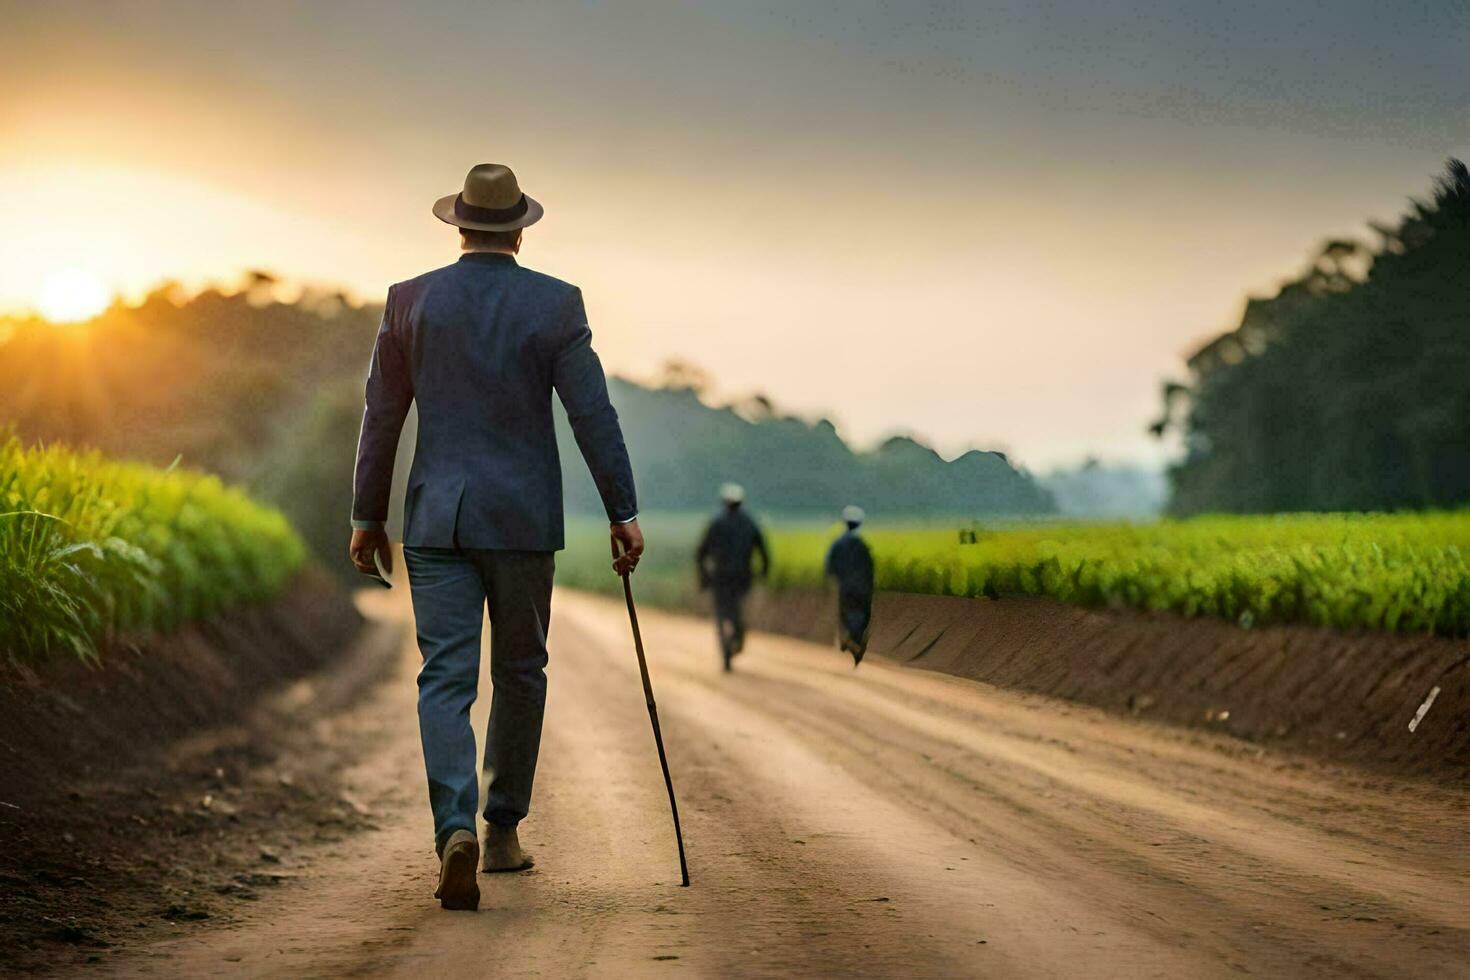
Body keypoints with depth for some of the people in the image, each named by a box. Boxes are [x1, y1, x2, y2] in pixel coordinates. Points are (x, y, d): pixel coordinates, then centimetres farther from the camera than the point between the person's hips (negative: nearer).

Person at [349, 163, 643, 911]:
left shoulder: (411, 301, 2)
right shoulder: (555, 304, -4)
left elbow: (381, 417, 5)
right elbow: (593, 413, -7)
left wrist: (367, 516, 13)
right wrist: (623, 513, -1)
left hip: (437, 519, 1)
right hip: (523, 519, -1)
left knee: (446, 680, -3)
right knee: (520, 674, 15)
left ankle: (456, 832, -23)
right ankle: (502, 829, 23)